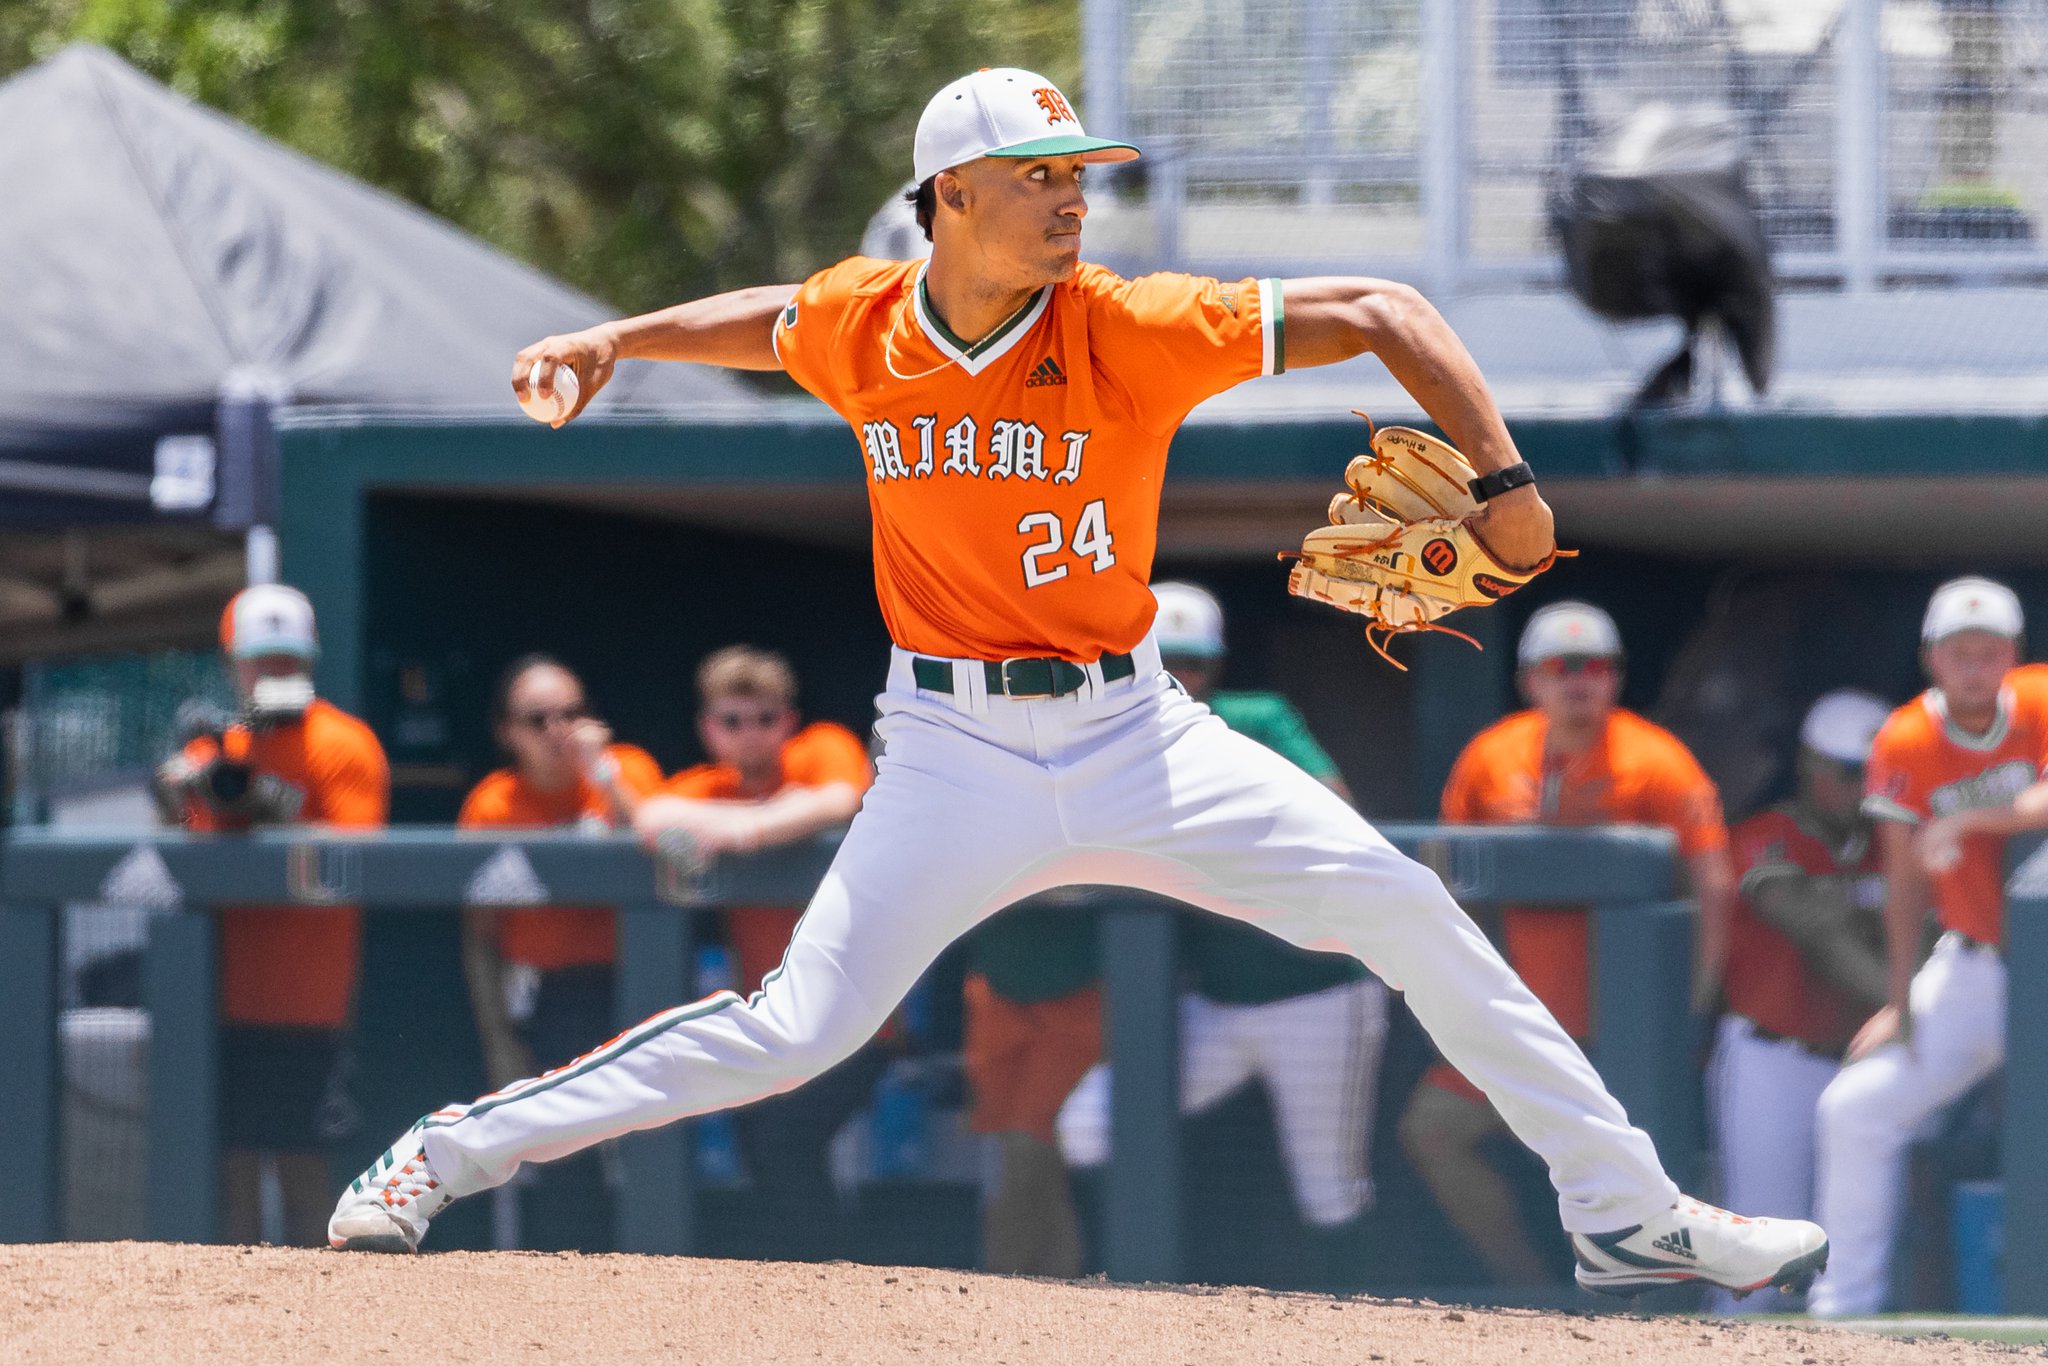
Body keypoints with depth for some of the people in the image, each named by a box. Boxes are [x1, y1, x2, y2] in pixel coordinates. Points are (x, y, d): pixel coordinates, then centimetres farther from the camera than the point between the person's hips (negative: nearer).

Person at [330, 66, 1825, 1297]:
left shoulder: (1130, 331, -12)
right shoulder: (860, 324, -4)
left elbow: (1380, 314, -10)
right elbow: (768, 321, 23)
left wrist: (1503, 481, -18)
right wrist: (615, 339, 10)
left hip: (1134, 731, 0)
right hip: (955, 748, 0)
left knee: (1411, 917, -10)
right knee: (796, 1029, -12)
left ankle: (1629, 1211, 0)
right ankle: (448, 1153, 1)